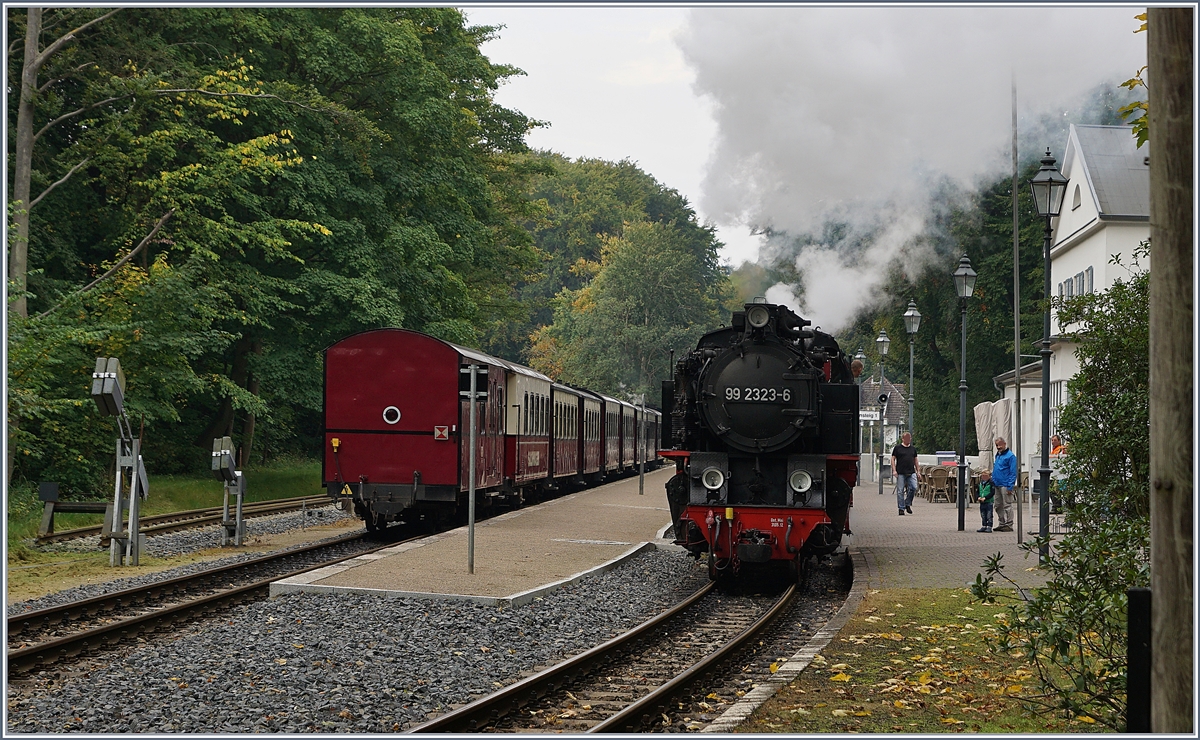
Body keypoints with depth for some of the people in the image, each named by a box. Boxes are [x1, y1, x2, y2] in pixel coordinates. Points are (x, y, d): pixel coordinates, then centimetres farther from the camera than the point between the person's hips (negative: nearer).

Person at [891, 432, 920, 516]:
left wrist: (917, 471, 16)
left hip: (911, 472, 3)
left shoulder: (913, 449, 15)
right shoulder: (897, 448, 3)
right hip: (900, 473, -3)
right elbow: (893, 459, 3)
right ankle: (901, 508, 5)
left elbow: (915, 460, 21)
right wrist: (894, 470, -7)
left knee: (914, 488, -11)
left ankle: (908, 504, 9)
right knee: (900, 491, -2)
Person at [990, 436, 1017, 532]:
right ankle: (1001, 524, 21)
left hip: (1005, 485, -9)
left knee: (1007, 506, -4)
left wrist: (1010, 486, -18)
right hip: (997, 485, 9)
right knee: (998, 506, 13)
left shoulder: (1010, 456, -10)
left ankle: (1009, 525, 1)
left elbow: (1013, 473, -14)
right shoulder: (998, 455, 16)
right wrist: (993, 480, 16)